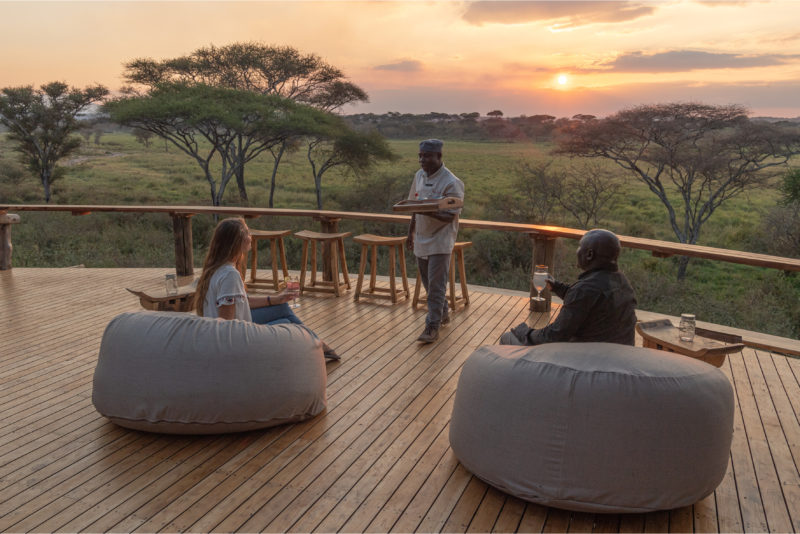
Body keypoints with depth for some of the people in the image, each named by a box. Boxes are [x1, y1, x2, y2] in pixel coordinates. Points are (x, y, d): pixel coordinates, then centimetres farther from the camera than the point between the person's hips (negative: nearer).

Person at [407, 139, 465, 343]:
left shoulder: (451, 183, -17)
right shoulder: (419, 176, 6)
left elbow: (451, 216, -20)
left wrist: (429, 212, -35)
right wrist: (411, 232, 18)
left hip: (440, 240, -7)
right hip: (421, 239, 7)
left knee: (436, 285, -6)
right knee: (428, 283, 17)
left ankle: (433, 326, 1)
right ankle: (443, 313, 36)